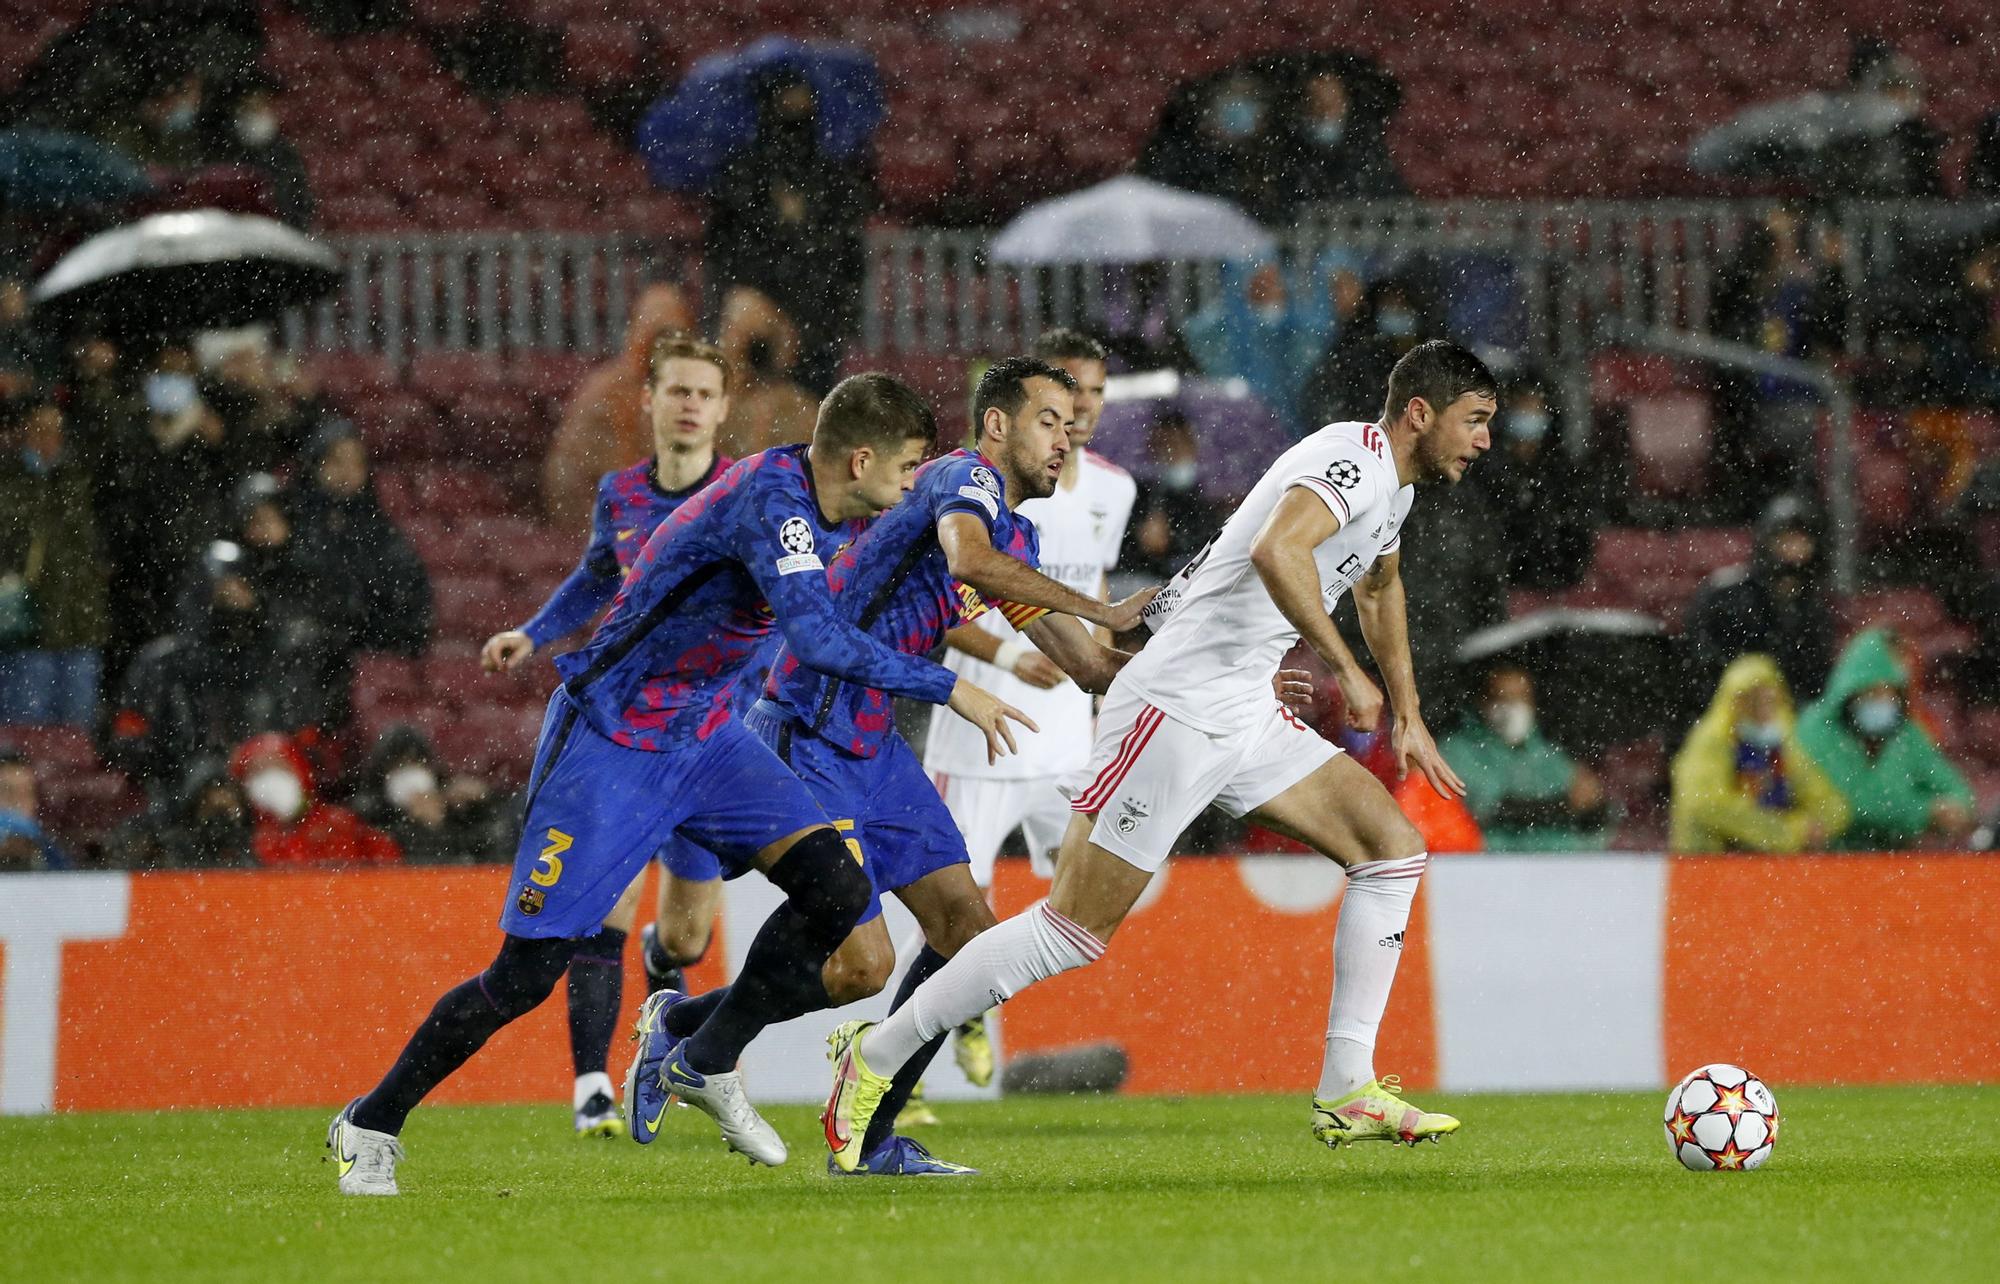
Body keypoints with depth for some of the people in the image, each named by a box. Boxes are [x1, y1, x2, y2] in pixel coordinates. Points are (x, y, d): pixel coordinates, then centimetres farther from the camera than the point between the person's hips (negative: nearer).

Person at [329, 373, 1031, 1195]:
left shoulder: (832, 509, 1)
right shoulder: (770, 496, -26)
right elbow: (817, 640, -39)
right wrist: (947, 689, -33)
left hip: (705, 740, 8)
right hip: (611, 743, -8)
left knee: (837, 886, -11)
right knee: (527, 973, -7)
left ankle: (708, 1064, 7)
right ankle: (371, 1126, 11)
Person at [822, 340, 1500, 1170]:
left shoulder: (1392, 484, 17)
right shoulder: (1352, 460, -15)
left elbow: (1378, 586, 39)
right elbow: (1276, 551, -35)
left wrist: (1408, 716, 42)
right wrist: (1346, 668, -28)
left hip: (1245, 717, 10)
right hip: (1179, 705, -10)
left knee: (1392, 846, 1)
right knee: (1075, 929, -9)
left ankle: (1346, 1094, 1)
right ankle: (876, 1055, 3)